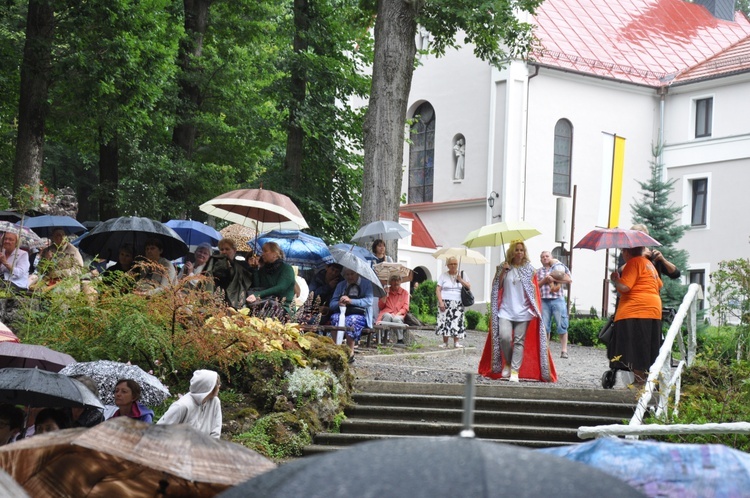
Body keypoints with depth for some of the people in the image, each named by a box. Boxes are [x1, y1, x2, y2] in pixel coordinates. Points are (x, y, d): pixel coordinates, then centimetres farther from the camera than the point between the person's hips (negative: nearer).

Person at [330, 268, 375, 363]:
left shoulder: (366, 284, 10)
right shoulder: (341, 285, 22)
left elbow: (369, 301, -5)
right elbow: (332, 303, 15)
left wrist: (351, 301, -16)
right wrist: (339, 303, -9)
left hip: (359, 315, -3)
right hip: (342, 313, 3)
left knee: (351, 320, -38)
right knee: (335, 318, -33)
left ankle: (350, 353, -33)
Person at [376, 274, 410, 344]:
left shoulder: (404, 292, 15)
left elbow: (405, 308, 7)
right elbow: (380, 306, 9)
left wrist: (397, 314, -11)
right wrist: (386, 294, 0)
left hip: (398, 315, -1)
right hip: (387, 313, 1)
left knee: (397, 319, -38)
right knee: (387, 316, -37)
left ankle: (400, 340, -26)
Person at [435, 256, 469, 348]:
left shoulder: (462, 275, 12)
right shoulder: (443, 275, 7)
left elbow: (469, 287, 6)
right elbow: (438, 289, 1)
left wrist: (460, 280, -7)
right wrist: (441, 301, -11)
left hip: (458, 303, 1)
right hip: (446, 302, -1)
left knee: (457, 322, -9)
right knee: (445, 321, -8)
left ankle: (456, 342, -6)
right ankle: (445, 342, -4)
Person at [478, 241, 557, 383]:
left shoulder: (529, 269, 7)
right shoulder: (504, 267, 8)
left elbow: (534, 289, 8)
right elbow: (497, 287, 4)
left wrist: (535, 309, -3)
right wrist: (503, 271, -7)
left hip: (522, 311, 0)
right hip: (505, 311, 0)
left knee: (519, 341, -2)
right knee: (504, 337, -15)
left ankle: (515, 371, -1)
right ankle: (507, 363, 9)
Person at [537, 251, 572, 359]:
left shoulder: (559, 268, 11)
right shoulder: (538, 272, 16)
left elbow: (569, 279, 0)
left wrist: (553, 279, -7)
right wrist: (544, 280, -8)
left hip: (558, 299, -2)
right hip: (543, 301, 2)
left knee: (562, 325, -7)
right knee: (544, 326, 1)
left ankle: (564, 350, -6)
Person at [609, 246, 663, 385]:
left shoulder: (633, 263, -8)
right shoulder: (648, 263, 19)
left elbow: (624, 287, -17)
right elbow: (659, 284, 29)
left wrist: (615, 279, 1)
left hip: (634, 311, -9)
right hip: (654, 310, 9)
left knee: (634, 353, -8)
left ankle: (639, 381, -13)